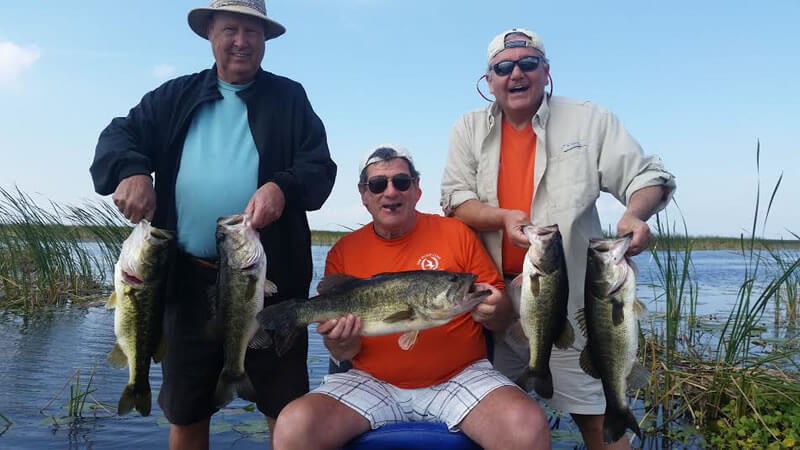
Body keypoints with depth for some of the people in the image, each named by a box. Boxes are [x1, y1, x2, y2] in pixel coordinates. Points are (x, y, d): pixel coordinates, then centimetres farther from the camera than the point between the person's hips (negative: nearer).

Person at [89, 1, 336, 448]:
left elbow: (320, 167, -2)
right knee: (185, 412, 17)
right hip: (188, 279, 3)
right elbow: (119, 136, 6)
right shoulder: (176, 97, 13)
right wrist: (131, 172, -18)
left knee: (287, 408, 7)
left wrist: (282, 187, -24)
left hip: (270, 279, -2)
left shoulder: (289, 97, 7)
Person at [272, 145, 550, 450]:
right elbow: (344, 353, 9)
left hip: (460, 377, 0)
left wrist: (492, 310, -18)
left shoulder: (456, 233, 3)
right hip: (372, 381, 1)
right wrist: (341, 342, -14)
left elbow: (502, 317, 5)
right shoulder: (343, 252, 6)